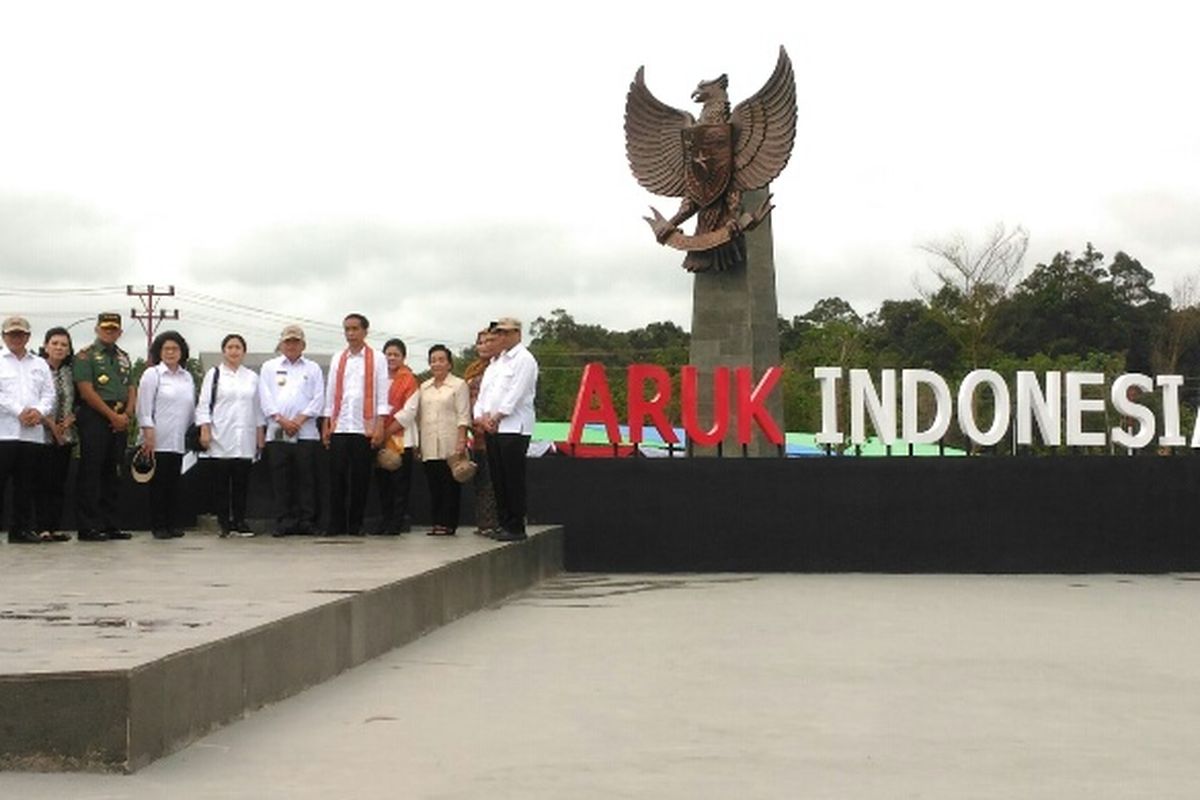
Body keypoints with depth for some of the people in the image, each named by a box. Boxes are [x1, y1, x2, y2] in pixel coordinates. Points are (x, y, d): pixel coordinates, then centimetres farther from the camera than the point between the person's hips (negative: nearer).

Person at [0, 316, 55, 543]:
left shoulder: (40, 364, 19)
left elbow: (49, 394, 12)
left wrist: (39, 411, -8)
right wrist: (19, 412, -14)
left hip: (33, 433, 4)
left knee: (25, 486, 7)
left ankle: (21, 529, 12)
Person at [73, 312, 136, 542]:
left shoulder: (124, 357, 18)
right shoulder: (85, 356, -3)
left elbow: (131, 389, 15)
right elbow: (87, 392, -11)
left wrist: (127, 415, -3)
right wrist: (113, 416, -12)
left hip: (120, 421, 7)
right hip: (94, 418, -7)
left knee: (112, 473, 9)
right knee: (91, 473, -6)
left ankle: (110, 525, 15)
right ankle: (88, 527, -4)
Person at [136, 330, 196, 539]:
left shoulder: (188, 377, 15)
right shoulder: (152, 374, 0)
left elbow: (192, 409, 19)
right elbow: (144, 409, -5)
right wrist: (148, 436, -12)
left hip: (181, 442, 4)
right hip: (159, 442, -4)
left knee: (175, 484, 5)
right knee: (159, 483, -2)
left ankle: (173, 524, 11)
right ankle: (158, 526, 4)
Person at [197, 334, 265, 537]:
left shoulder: (252, 377, 15)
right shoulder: (214, 375, 6)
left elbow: (257, 408, 17)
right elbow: (204, 405, 2)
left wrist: (261, 434, 12)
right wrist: (205, 430, -8)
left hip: (245, 440, 3)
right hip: (220, 438, -3)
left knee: (242, 482, 2)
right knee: (221, 482, -1)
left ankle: (239, 521, 9)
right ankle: (223, 522, 4)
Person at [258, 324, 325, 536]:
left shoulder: (313, 368, 14)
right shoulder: (269, 367, 15)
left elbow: (318, 399, 4)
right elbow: (265, 398, 5)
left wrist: (299, 420, -8)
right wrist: (282, 420, -8)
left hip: (306, 432, 0)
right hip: (277, 433, 0)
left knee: (306, 479, -2)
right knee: (281, 479, -1)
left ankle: (306, 521, 2)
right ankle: (283, 522, 2)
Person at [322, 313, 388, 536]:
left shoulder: (376, 359, 5)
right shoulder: (337, 359, 14)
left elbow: (382, 395, 1)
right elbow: (330, 394, 14)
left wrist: (379, 427, -7)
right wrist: (326, 426, 8)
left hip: (364, 428, -2)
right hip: (339, 427, 2)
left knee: (360, 478, 0)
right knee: (337, 476, -1)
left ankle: (356, 525, 7)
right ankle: (336, 524, 3)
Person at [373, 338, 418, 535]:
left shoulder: (409, 380, -1)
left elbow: (409, 412, -8)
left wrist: (386, 432, -11)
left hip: (401, 440, -5)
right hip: (379, 441, 5)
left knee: (400, 484, -4)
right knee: (382, 483, 6)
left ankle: (398, 522, 0)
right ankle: (384, 522, 12)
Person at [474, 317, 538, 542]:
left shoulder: (524, 359, -4)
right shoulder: (496, 361, 21)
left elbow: (516, 393, -13)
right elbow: (484, 391, 15)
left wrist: (496, 417, -13)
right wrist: (481, 415, -1)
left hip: (514, 428, -8)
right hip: (492, 428, 8)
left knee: (513, 481, -6)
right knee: (498, 480, 9)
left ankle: (516, 528, -2)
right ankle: (504, 524, 15)